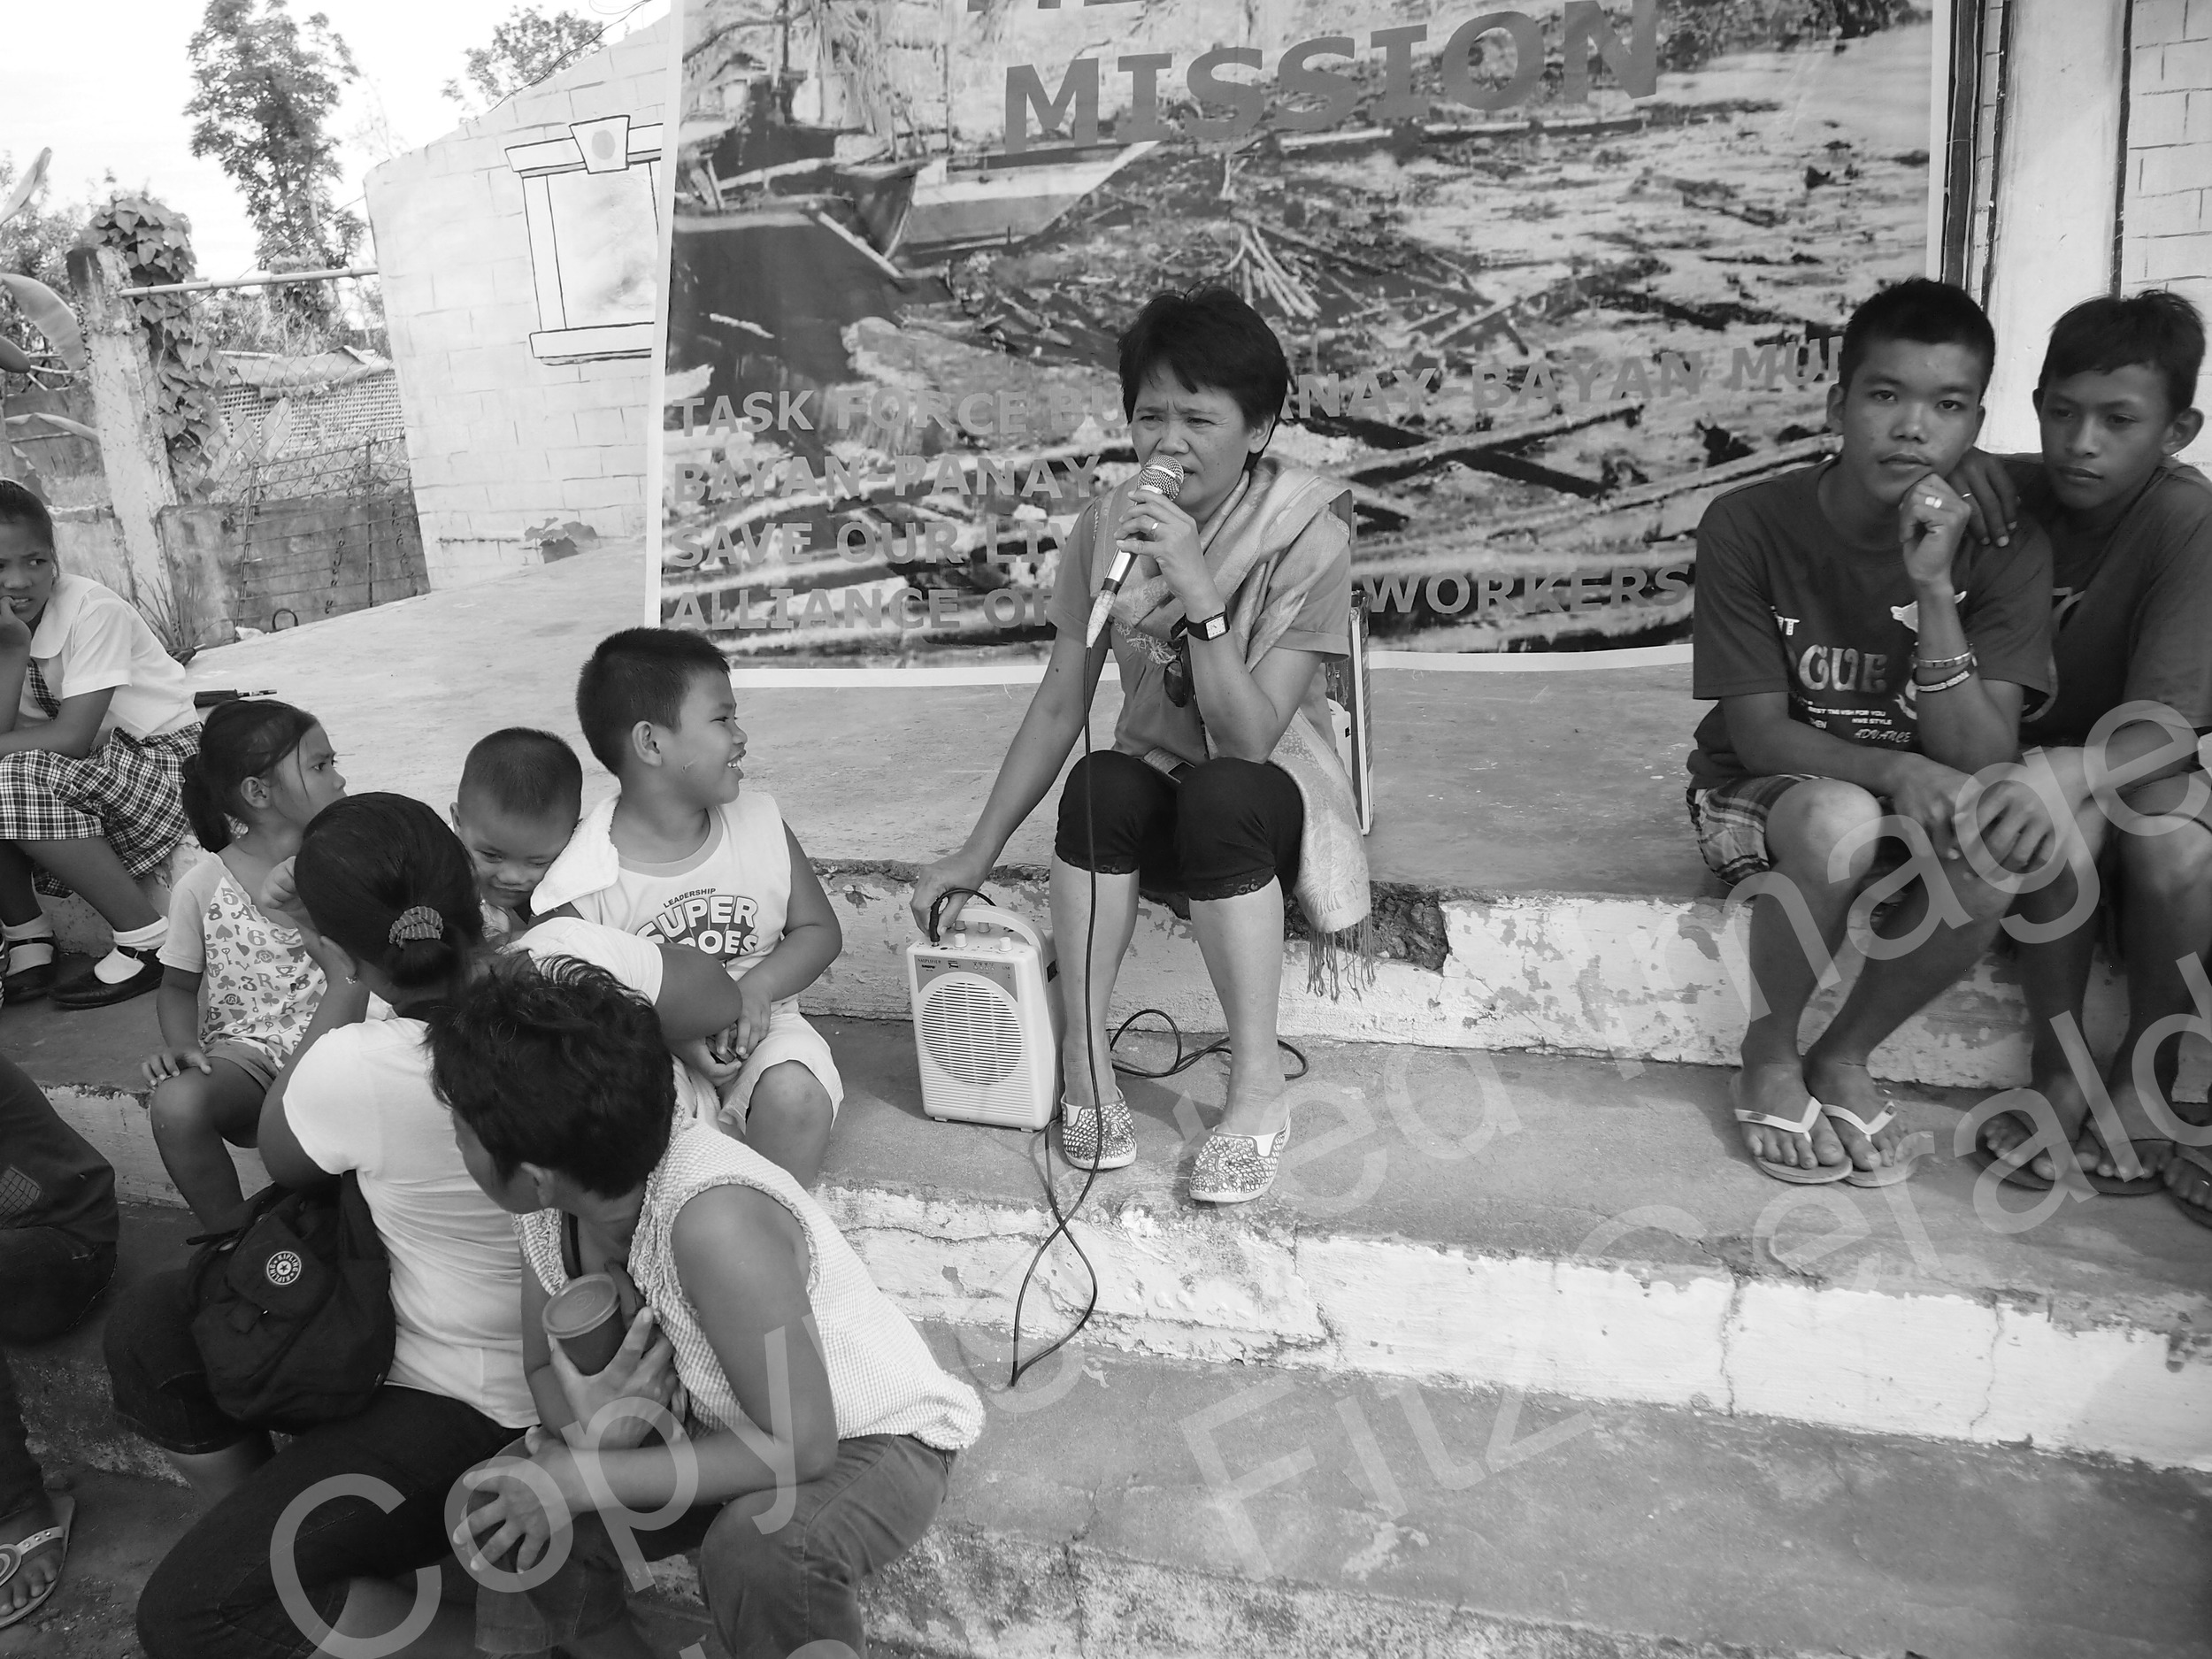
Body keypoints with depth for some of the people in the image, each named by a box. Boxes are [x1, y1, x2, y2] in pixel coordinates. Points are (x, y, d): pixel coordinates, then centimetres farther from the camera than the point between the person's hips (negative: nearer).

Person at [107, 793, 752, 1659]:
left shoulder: (353, 1071, -31)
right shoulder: (572, 956, -21)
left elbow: (280, 1155, -6)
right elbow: (720, 1004, -2)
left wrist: (341, 993, -4)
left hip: (482, 1414, -7)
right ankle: (283, 1553, 19)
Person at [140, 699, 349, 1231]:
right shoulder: (203, 886, -1)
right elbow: (178, 987, 10)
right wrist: (181, 1046, -9)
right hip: (246, 1049, 0)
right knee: (176, 1103, -32)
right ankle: (231, 1235, -7)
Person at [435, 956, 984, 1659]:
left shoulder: (713, 1220, -37)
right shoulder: (552, 1205, -14)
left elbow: (801, 1448, -31)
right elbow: (546, 1367, 3)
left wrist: (585, 1482, -28)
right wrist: (585, 1431, -20)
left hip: (874, 1442, -6)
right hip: (726, 1429, 7)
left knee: (757, 1548, -36)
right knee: (502, 1518, -11)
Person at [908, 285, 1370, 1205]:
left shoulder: (1307, 534, -17)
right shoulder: (1111, 524, -5)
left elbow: (1250, 736, -24)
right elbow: (1060, 703, -2)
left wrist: (1199, 595, -35)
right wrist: (977, 853, -5)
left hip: (1270, 796, -2)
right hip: (1157, 799, 3)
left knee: (1217, 797, -36)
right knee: (1099, 782, -31)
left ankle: (1258, 1089, -24)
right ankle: (1085, 1058, -19)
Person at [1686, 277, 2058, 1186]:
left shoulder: (2004, 544, -11)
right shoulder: (1748, 525, -17)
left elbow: (1981, 758, -18)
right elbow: (1758, 734, -17)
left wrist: (1933, 591, -30)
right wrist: (1898, 770, -35)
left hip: (1920, 802, 3)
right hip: (1757, 797, -2)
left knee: (1996, 852, -31)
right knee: (1842, 821, -37)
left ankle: (1842, 1058, -5)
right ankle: (1768, 1058, -9)